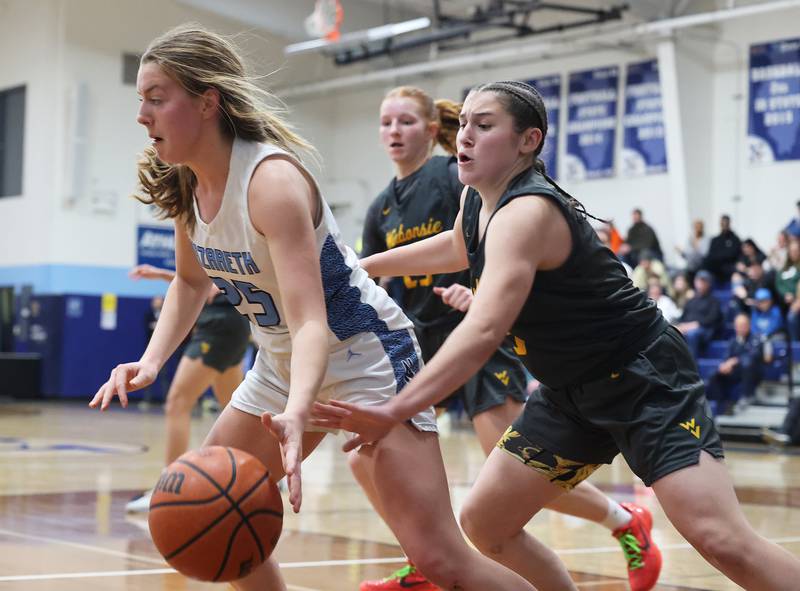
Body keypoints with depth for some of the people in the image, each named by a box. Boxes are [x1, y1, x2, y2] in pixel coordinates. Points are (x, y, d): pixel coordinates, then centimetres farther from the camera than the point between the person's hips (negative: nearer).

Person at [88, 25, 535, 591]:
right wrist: (150, 362, -1)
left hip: (365, 356, -9)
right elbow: (191, 279, 16)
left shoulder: (271, 179, -27)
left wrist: (294, 416, -53)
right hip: (282, 365, 9)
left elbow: (311, 323, -35)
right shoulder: (185, 185, -3)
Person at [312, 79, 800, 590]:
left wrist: (395, 411, -49)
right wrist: (363, 266, 30)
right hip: (572, 393, 9)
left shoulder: (526, 213, -26)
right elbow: (459, 247, 28)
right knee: (483, 524, 5)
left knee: (722, 542, -22)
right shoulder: (476, 201, 2)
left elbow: (484, 331, -40)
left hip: (644, 379, -9)